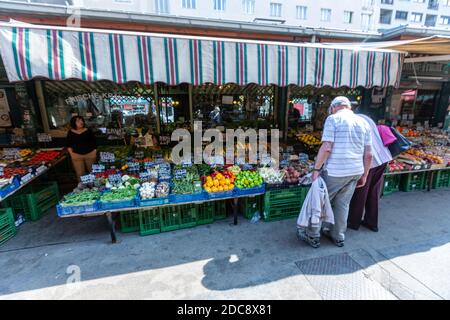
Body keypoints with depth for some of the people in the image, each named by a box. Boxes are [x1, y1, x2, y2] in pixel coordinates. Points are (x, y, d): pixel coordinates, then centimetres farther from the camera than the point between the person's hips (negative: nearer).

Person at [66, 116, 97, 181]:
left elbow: (94, 142, 1)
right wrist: (71, 153, -5)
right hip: (77, 155, 1)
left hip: (90, 154, 0)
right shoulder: (71, 133, 1)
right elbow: (68, 144, 7)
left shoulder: (88, 131, -2)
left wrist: (95, 152, -4)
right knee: (80, 174, 5)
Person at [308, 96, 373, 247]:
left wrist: (316, 169, -11)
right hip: (356, 172, 6)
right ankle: (338, 236, 30)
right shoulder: (363, 122, 11)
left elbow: (326, 148, -17)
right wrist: (364, 175, 17)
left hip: (335, 172, -6)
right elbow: (368, 154, 9)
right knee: (343, 205, 17)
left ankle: (313, 233, 21)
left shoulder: (333, 119, -6)